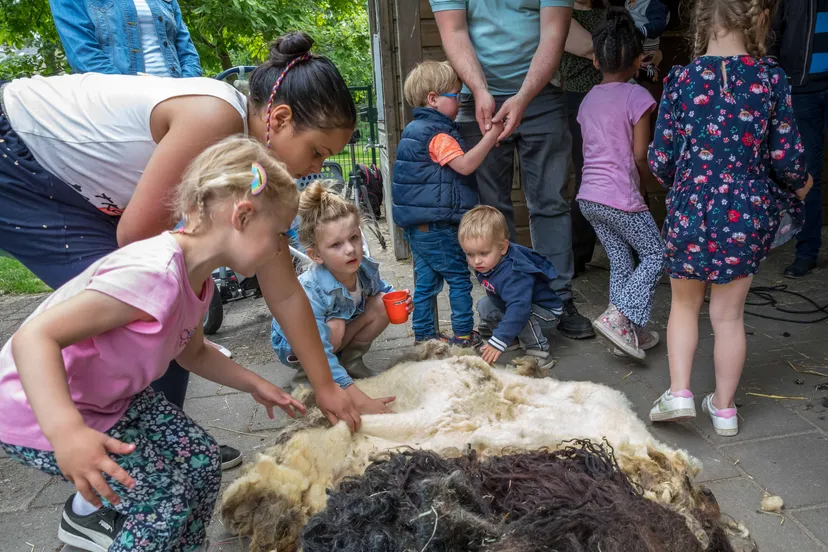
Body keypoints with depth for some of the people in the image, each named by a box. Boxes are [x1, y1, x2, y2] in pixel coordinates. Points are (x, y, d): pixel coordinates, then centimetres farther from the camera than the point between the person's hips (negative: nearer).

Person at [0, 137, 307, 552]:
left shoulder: (197, 278, -4)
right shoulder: (153, 273, -34)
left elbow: (193, 353, 13)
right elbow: (35, 337, -36)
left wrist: (254, 384, 5)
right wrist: (65, 430, -47)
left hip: (103, 395, 8)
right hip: (40, 412, -8)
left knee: (201, 457, 6)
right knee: (171, 496, -8)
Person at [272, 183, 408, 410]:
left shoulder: (366, 268, -22)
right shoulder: (309, 292, -39)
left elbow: (381, 289, 3)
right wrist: (359, 400, -48)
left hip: (340, 339, 5)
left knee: (382, 304, -15)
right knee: (334, 326, -36)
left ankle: (351, 361, 1)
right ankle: (304, 376, -8)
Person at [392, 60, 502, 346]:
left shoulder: (416, 129, 16)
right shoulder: (438, 133, -15)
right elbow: (464, 165, -26)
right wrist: (491, 136, -24)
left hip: (416, 225, 9)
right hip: (437, 226, -9)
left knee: (426, 280, 15)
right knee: (459, 279, 3)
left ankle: (424, 335, 22)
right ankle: (463, 335, 10)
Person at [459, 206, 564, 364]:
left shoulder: (514, 273, -40)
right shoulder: (484, 265, -11)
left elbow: (519, 308, -50)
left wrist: (498, 341, -53)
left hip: (546, 312, -9)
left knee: (516, 315, -35)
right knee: (484, 305, 1)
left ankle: (537, 347, -14)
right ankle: (513, 338, 6)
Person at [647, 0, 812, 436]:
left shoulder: (681, 80, -5)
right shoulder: (770, 77, -5)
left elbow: (659, 159, -4)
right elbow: (785, 154, -3)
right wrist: (800, 185, 18)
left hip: (691, 209, 0)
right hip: (748, 212, 1)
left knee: (684, 304, 20)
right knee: (729, 314, 13)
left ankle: (679, 392, 12)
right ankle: (723, 408, 27)